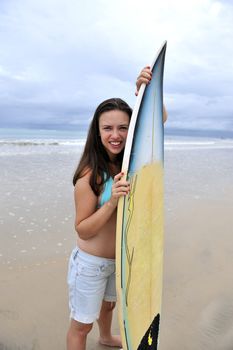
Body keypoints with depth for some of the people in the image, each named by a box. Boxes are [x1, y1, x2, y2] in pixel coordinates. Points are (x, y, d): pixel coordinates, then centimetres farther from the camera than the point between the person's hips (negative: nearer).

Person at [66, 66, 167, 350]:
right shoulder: (89, 175, -25)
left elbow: (159, 119, -7)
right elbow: (82, 230, -20)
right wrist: (112, 201, -34)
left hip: (120, 259, 7)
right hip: (91, 263, -6)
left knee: (109, 304, 33)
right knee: (81, 325, 13)